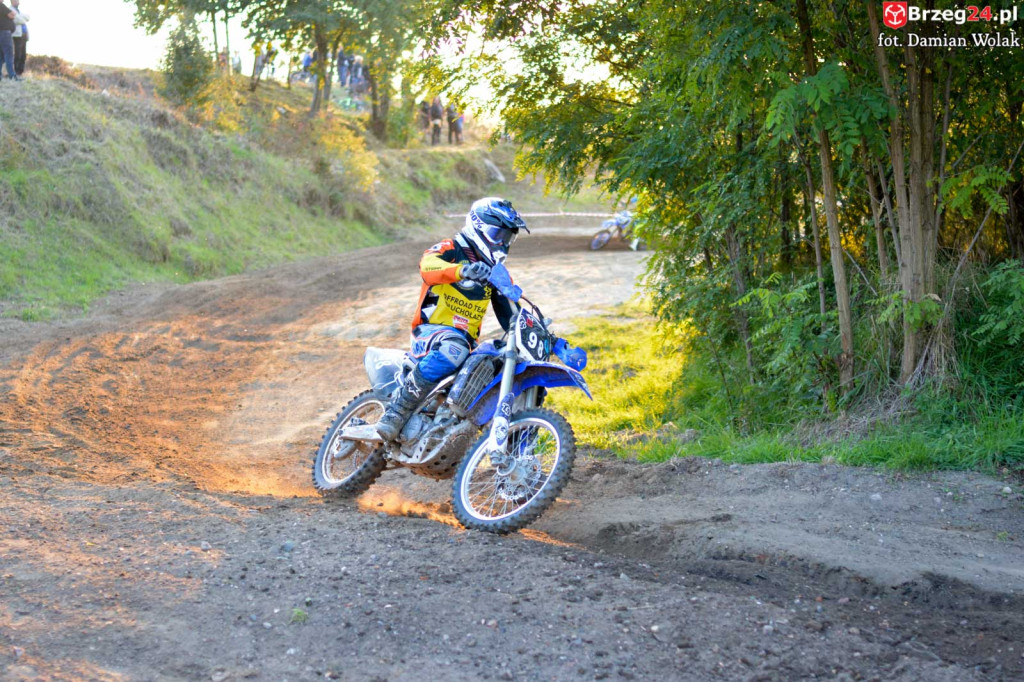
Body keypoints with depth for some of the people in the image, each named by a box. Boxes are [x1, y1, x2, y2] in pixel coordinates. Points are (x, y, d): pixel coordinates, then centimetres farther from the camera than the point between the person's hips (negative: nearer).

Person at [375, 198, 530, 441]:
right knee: (453, 349, -40)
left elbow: (509, 313, 21)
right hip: (431, 332, -7)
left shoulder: (497, 272, 22)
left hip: (467, 342, 8)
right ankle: (396, 411, -39)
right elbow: (427, 265, -24)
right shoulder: (452, 249, 0)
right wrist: (461, 270, -43)